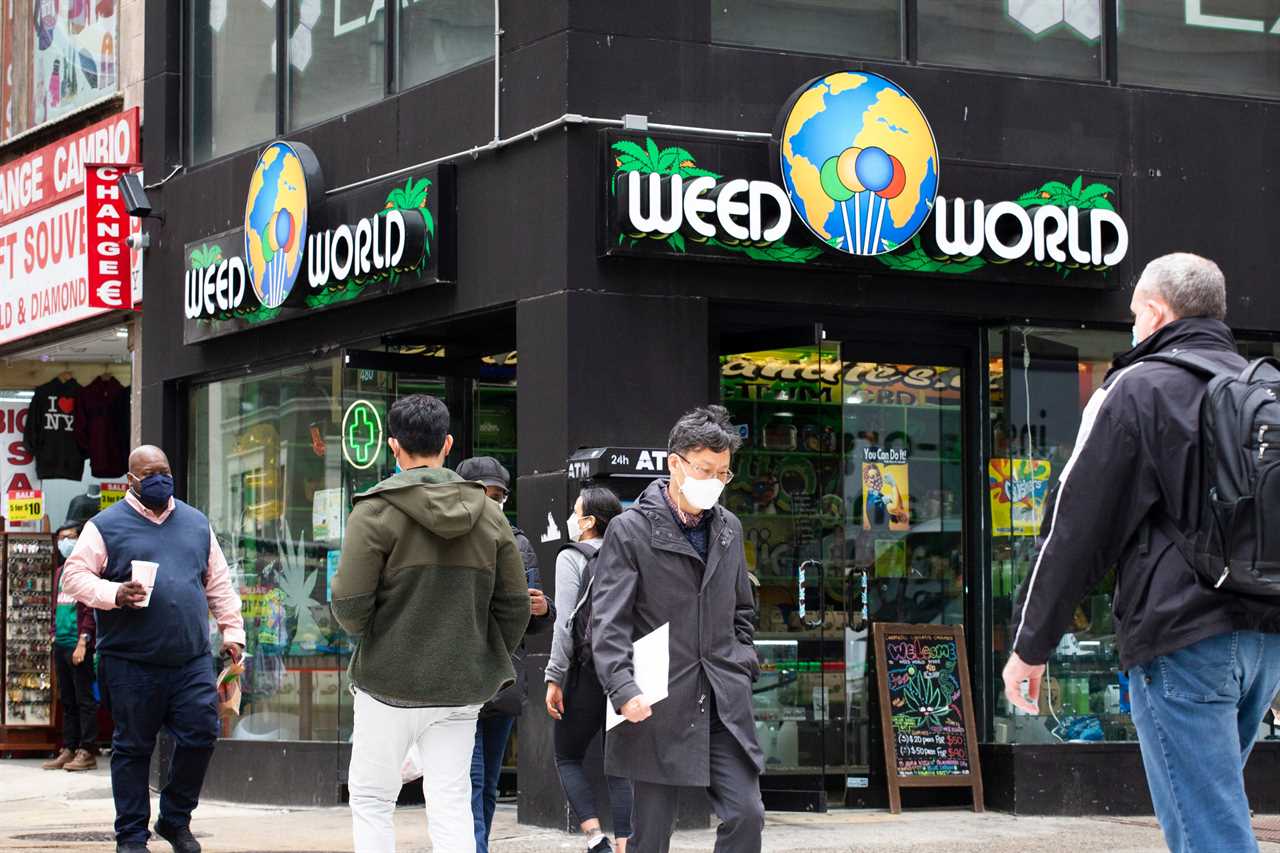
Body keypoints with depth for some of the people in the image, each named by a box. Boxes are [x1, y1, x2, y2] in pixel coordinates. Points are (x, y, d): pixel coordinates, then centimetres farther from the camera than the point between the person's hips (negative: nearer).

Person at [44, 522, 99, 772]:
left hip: (78, 645, -8)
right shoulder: (61, 571, 18)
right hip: (61, 645, 8)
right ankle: (68, 749, 14)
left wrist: (82, 642, -17)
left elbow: (91, 609, -13)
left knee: (85, 700, -5)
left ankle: (87, 752, -3)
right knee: (67, 700, 11)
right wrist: (54, 633, 15)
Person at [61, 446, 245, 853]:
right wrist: (114, 594, -18)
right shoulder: (106, 526, 2)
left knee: (200, 736, -4)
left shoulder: (196, 523, 16)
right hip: (131, 663, -3)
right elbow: (75, 575, -2)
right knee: (132, 747, 3)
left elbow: (218, 582, 19)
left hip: (192, 660, 3)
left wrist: (231, 630, 13)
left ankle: (176, 820, 16)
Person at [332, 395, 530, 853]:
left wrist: (362, 629, 9)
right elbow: (515, 606, 5)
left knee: (371, 799, 9)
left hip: (390, 683, -3)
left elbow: (350, 606, -13)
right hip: (460, 688, 4)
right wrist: (488, 663, 17)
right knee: (451, 806, 7)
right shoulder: (489, 514, 4)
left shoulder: (376, 512, -10)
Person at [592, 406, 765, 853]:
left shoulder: (728, 528, 13)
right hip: (657, 705, -5)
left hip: (725, 705, 5)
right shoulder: (630, 530, -5)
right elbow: (608, 623, -10)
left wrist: (743, 669, 12)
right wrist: (622, 690, -22)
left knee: (746, 815, -4)